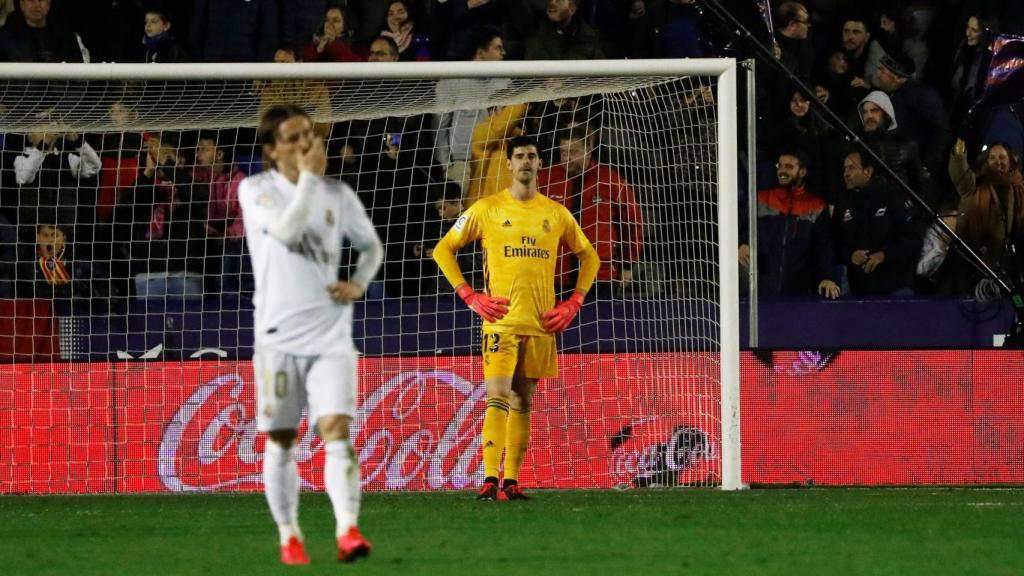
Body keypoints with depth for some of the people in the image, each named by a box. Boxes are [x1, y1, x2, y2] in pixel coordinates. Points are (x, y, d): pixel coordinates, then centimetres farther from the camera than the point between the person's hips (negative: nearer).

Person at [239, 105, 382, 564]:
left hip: (330, 335, 1)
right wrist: (310, 176, -19)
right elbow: (287, 230, -22)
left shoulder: (337, 195, 6)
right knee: (280, 441, 6)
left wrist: (358, 284, 2)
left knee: (337, 430, -14)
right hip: (278, 335, -1)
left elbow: (371, 245, 20)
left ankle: (347, 530, -22)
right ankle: (289, 536, 18)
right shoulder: (256, 190, -4)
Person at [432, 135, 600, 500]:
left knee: (522, 402, 7)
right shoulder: (487, 209, 2)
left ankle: (511, 482, 10)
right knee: (498, 397, -15)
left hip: (541, 322, 3)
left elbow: (589, 257, 21)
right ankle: (490, 480, -21)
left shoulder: (556, 213, 10)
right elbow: (443, 250, 7)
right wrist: (470, 296, -3)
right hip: (501, 320, -3)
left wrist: (573, 304, 8)